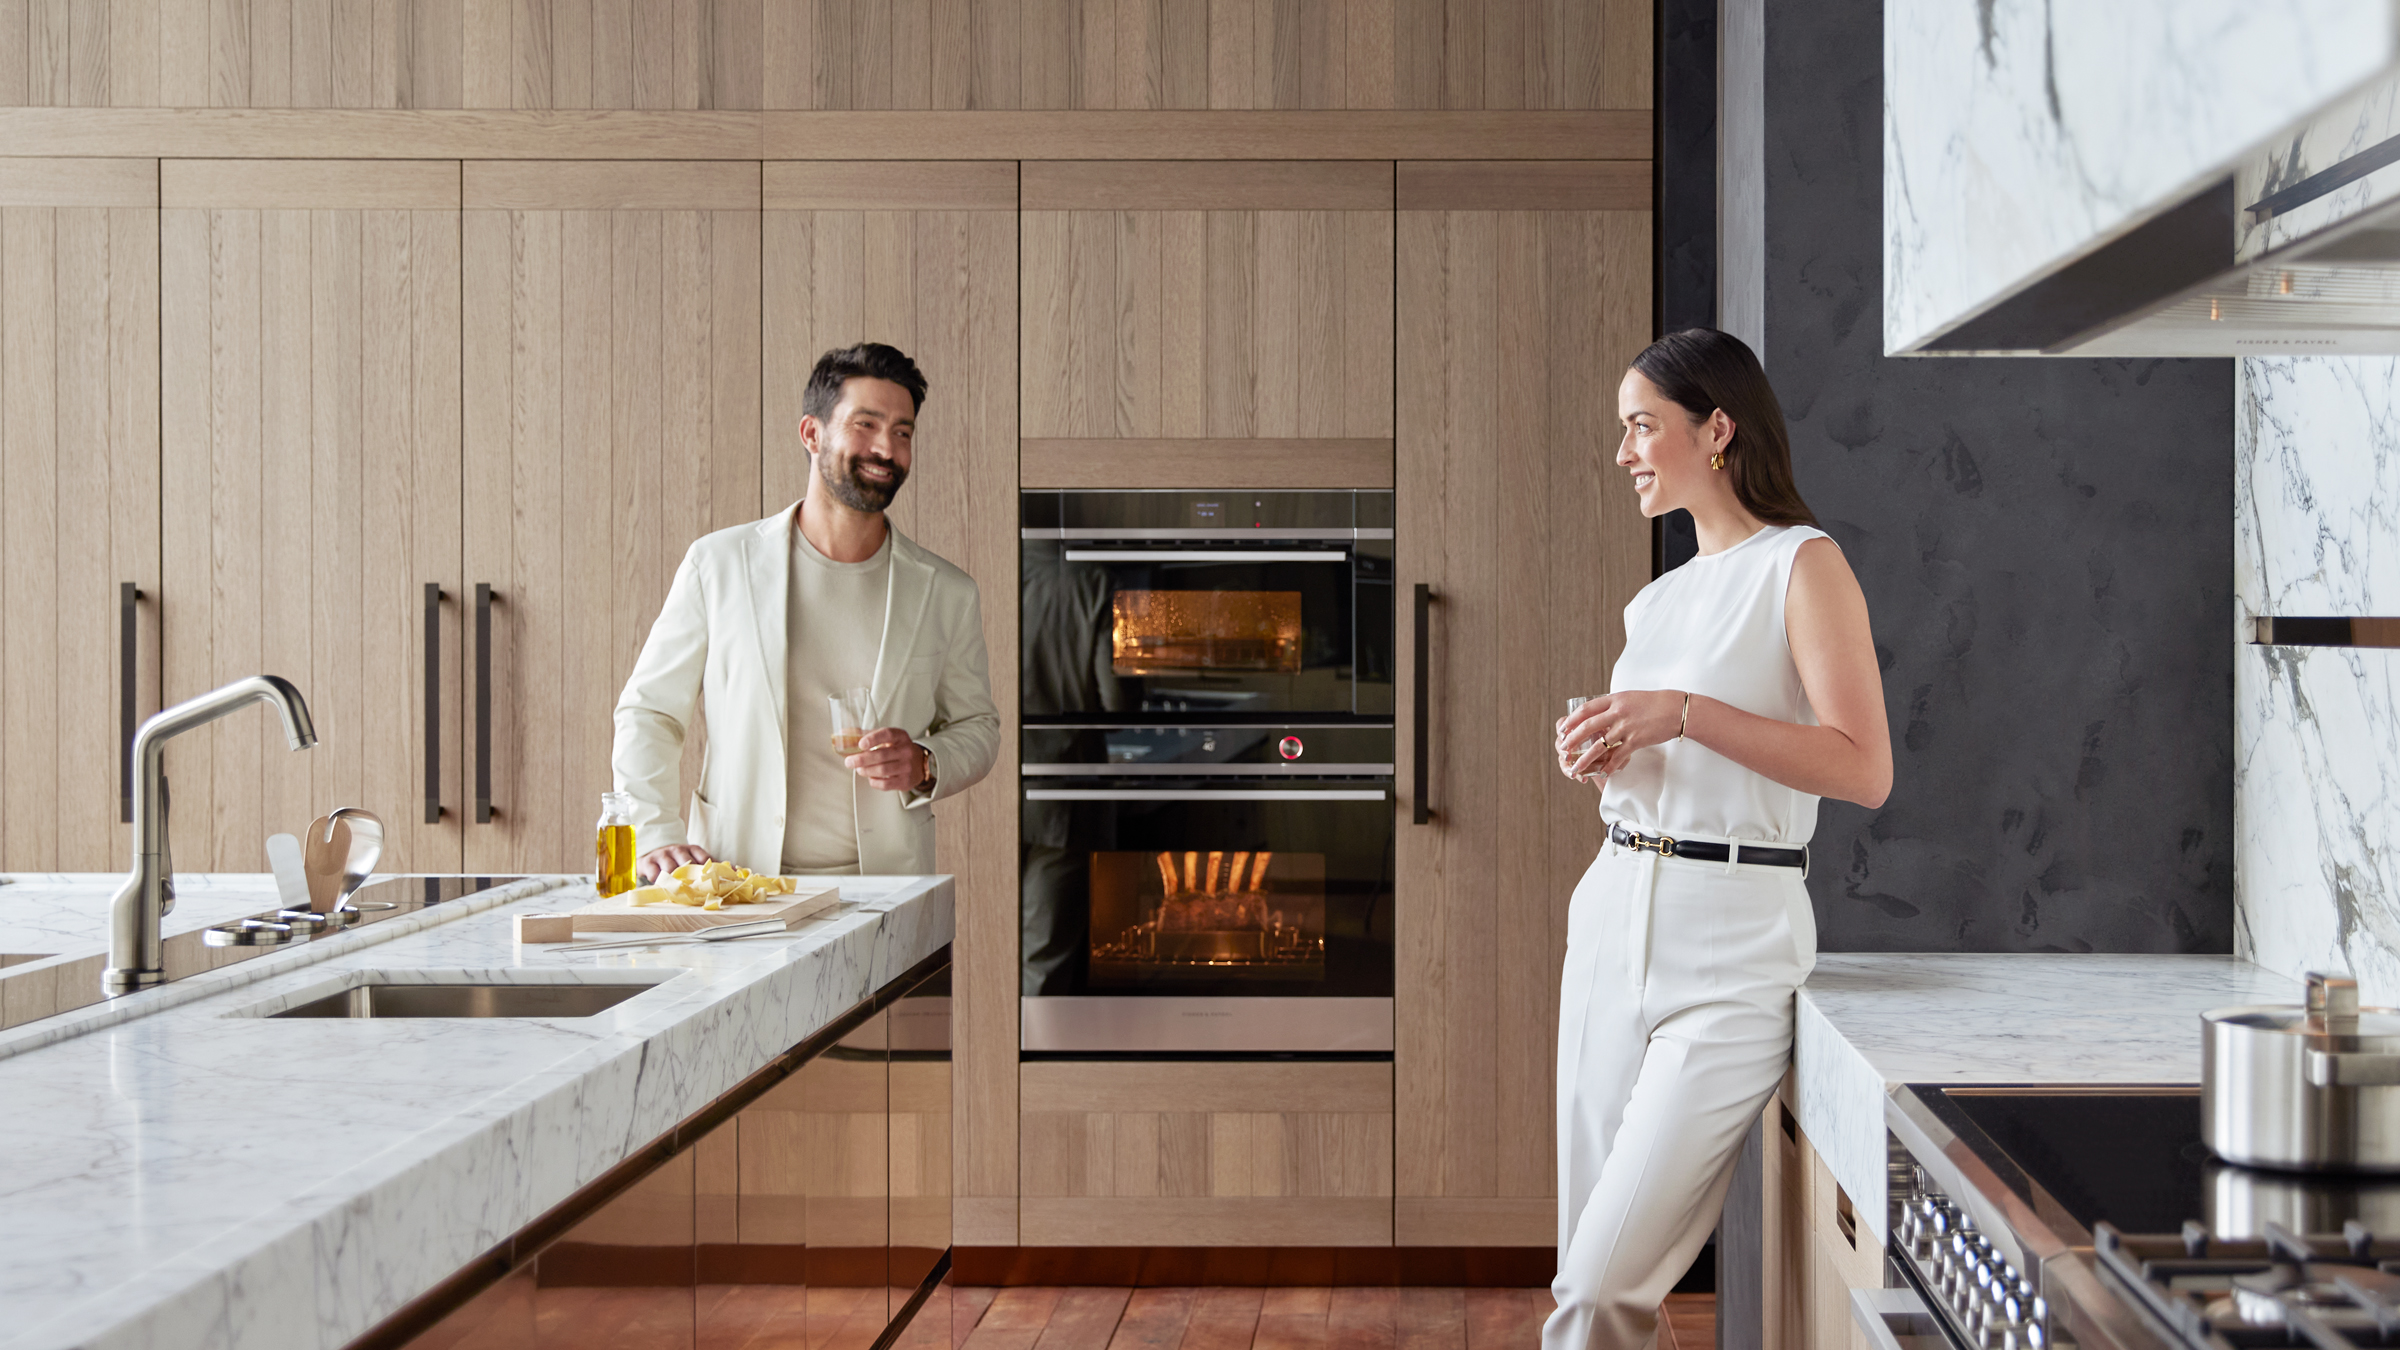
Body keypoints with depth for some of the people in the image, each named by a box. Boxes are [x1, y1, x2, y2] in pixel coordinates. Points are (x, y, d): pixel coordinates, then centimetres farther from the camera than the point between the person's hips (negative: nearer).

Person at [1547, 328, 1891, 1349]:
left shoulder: (1803, 565, -6)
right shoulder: (1658, 599, 17)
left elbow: (1864, 769, -15)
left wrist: (1686, 713, -18)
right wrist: (1599, 756, 5)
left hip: (1732, 937, -7)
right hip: (1614, 918, 8)